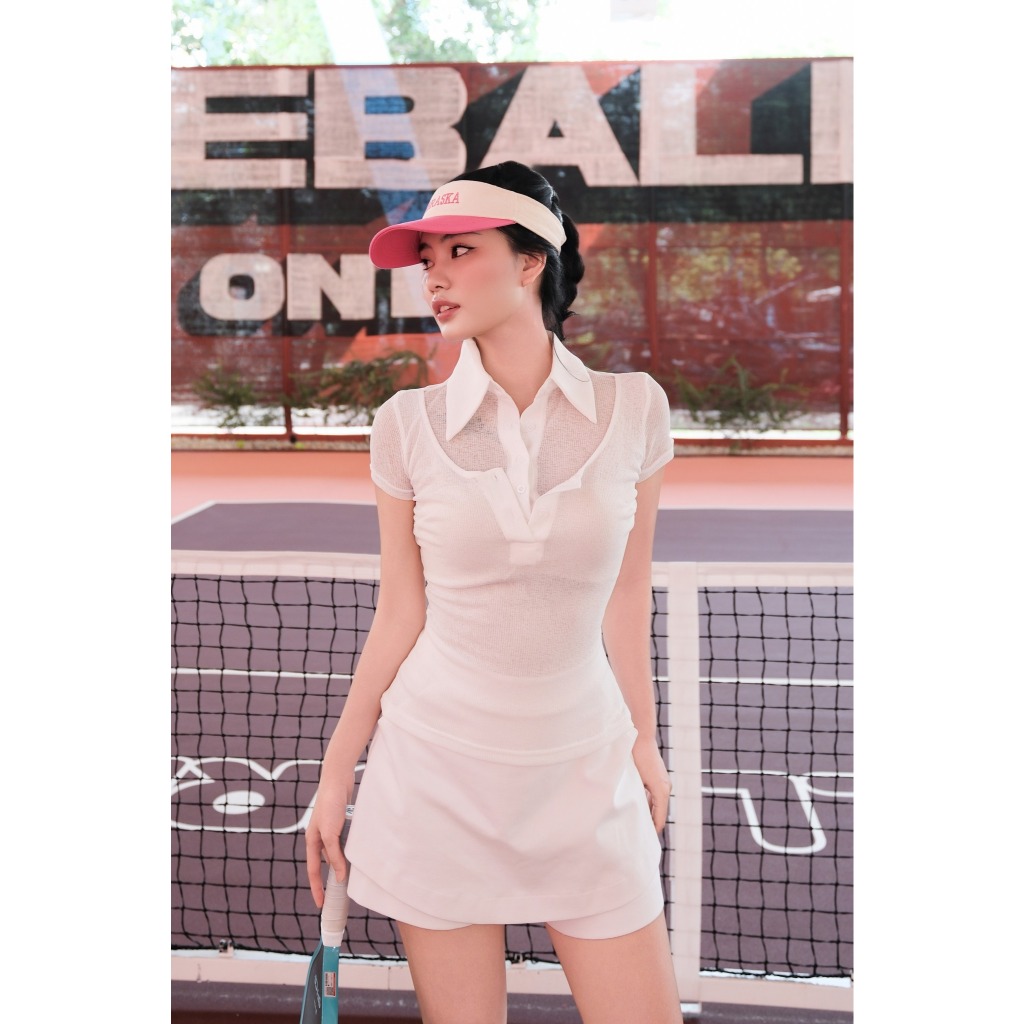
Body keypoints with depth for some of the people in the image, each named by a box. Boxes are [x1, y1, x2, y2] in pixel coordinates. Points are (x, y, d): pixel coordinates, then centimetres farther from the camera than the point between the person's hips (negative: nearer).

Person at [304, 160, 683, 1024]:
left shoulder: (633, 408, -2)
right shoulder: (408, 424, -4)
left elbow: (626, 593, 7)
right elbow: (399, 617, 2)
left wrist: (645, 740, 14)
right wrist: (336, 775, 4)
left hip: (584, 771, 1)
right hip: (436, 768, -1)